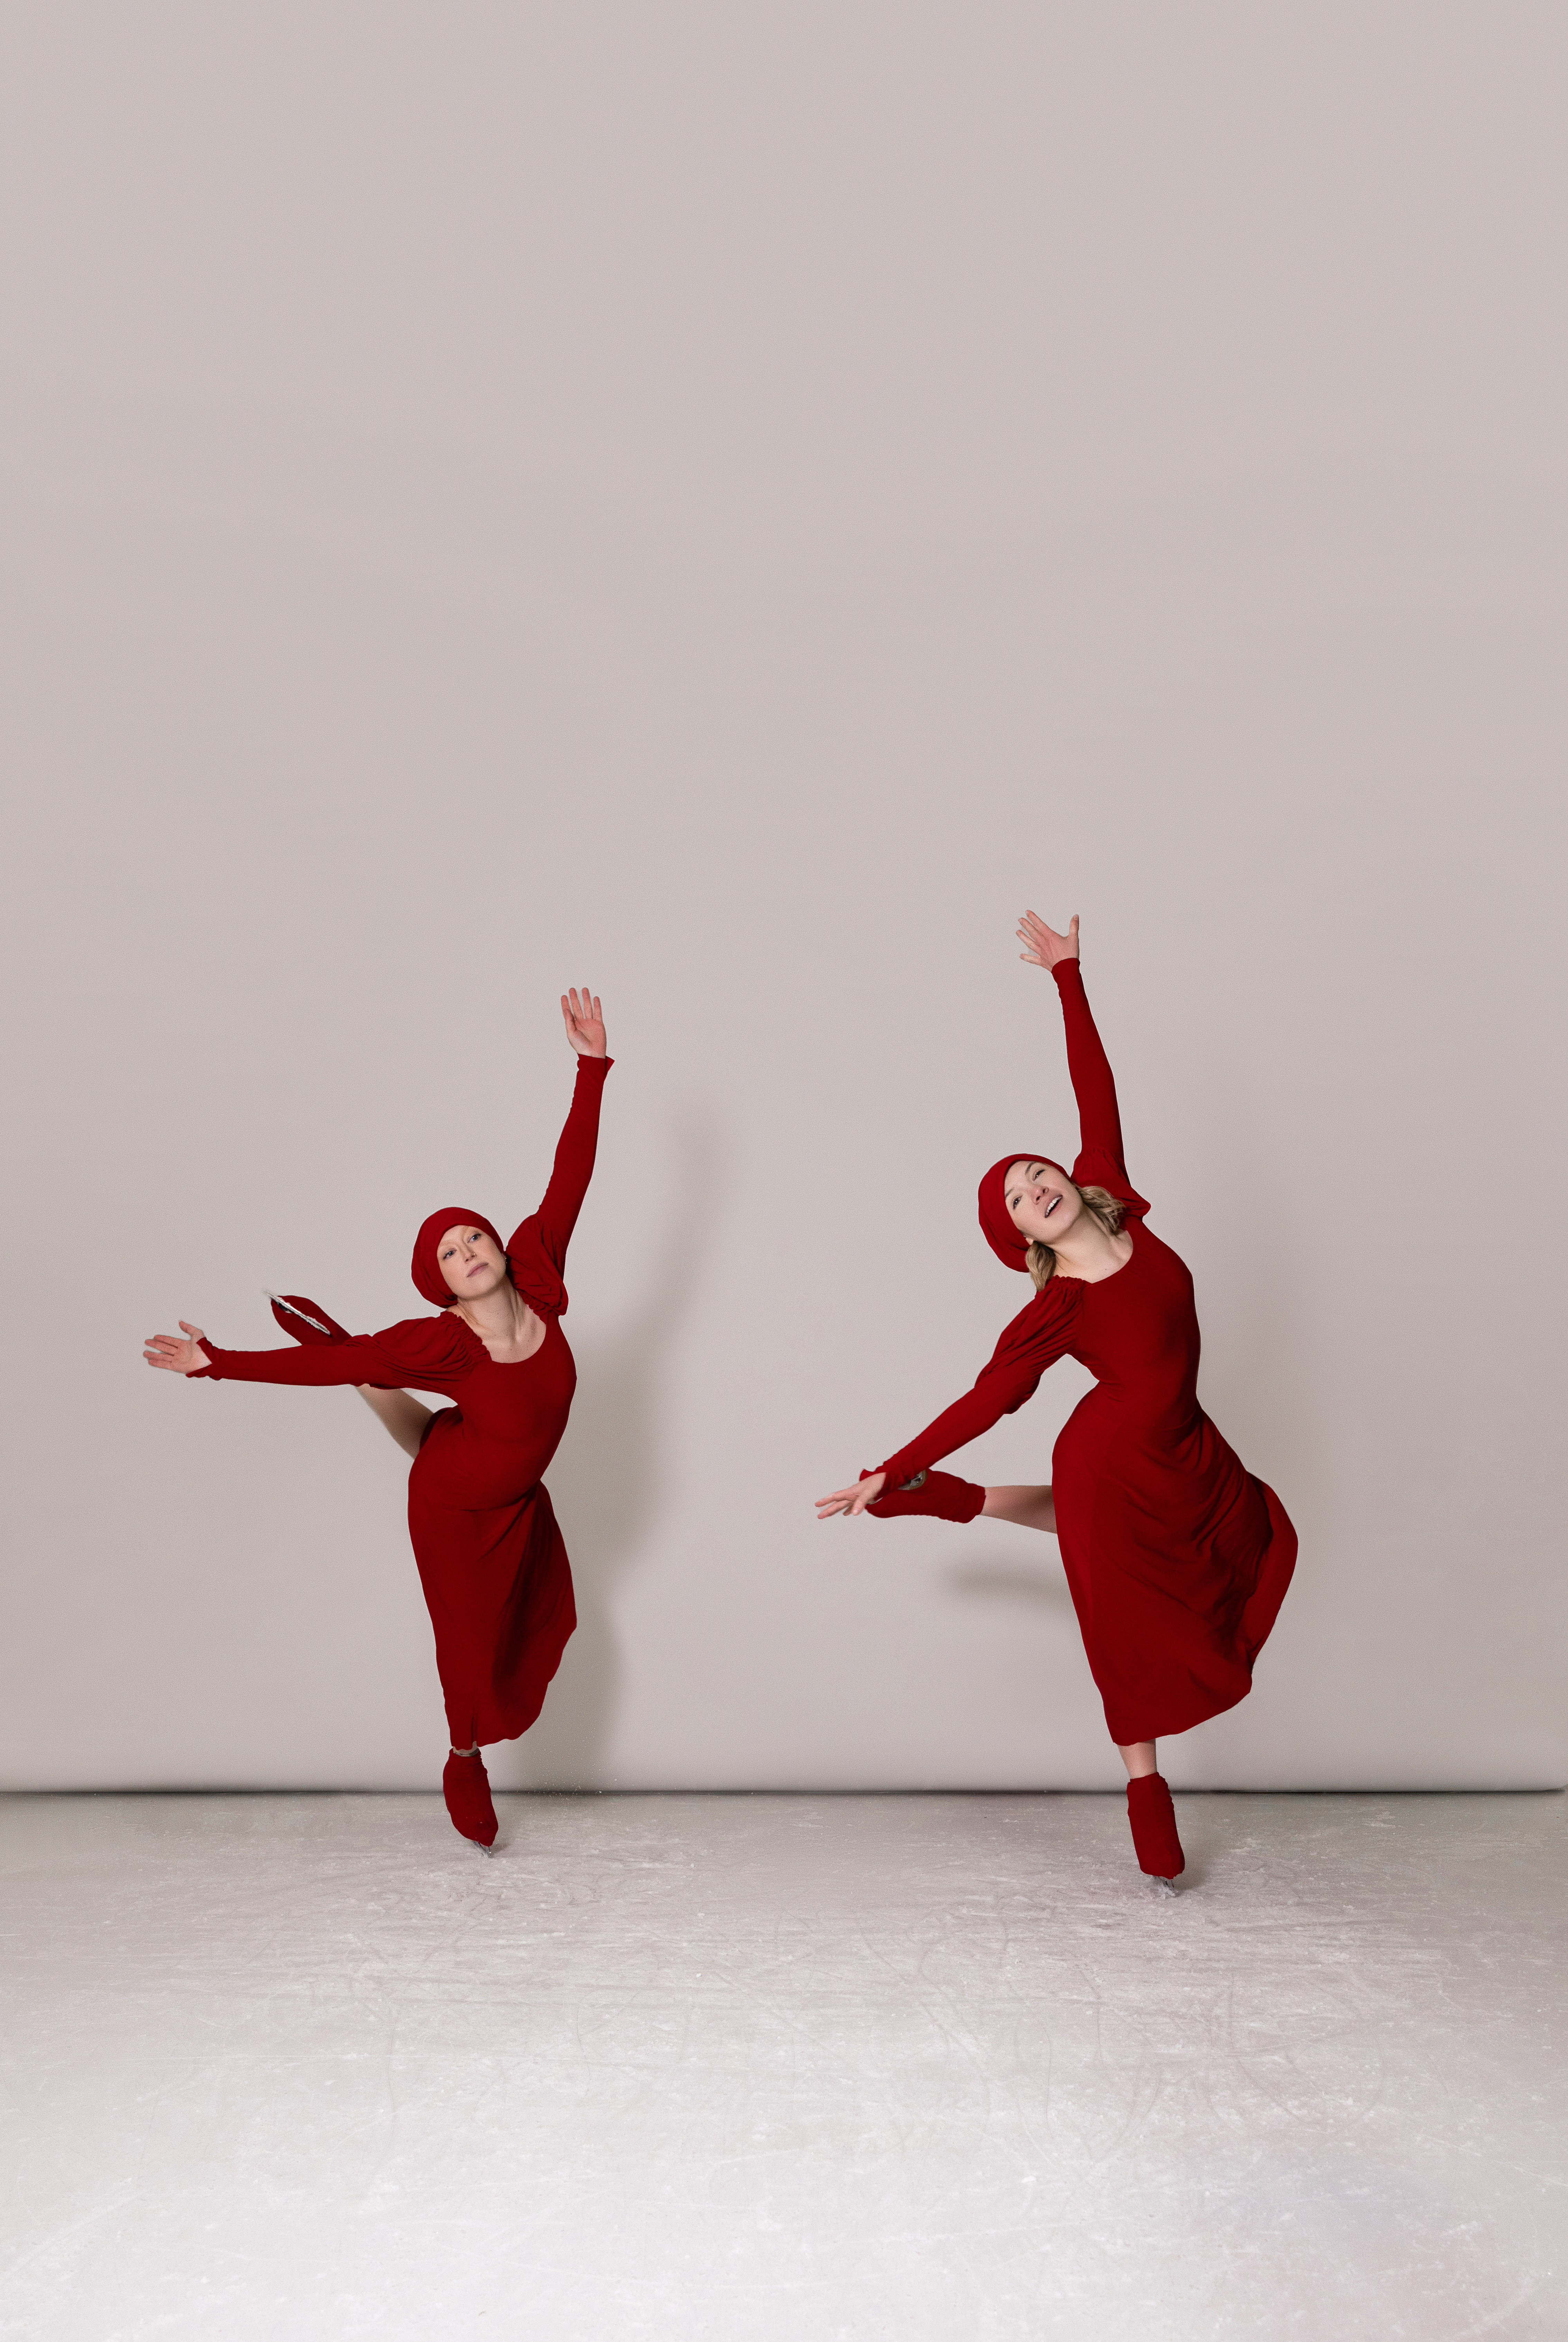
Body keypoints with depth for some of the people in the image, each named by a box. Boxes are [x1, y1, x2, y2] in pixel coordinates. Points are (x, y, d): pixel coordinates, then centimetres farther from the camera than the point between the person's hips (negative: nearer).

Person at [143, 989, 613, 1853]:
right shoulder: (439, 1342, -32)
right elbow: (322, 1367, -23)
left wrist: (592, 1067, -30)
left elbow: (570, 1175, -27)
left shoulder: (535, 1275, -23)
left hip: (518, 1492, 6)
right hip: (459, 1510, -6)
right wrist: (219, 1363, -26)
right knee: (471, 1638, 8)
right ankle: (465, 1763, 42)